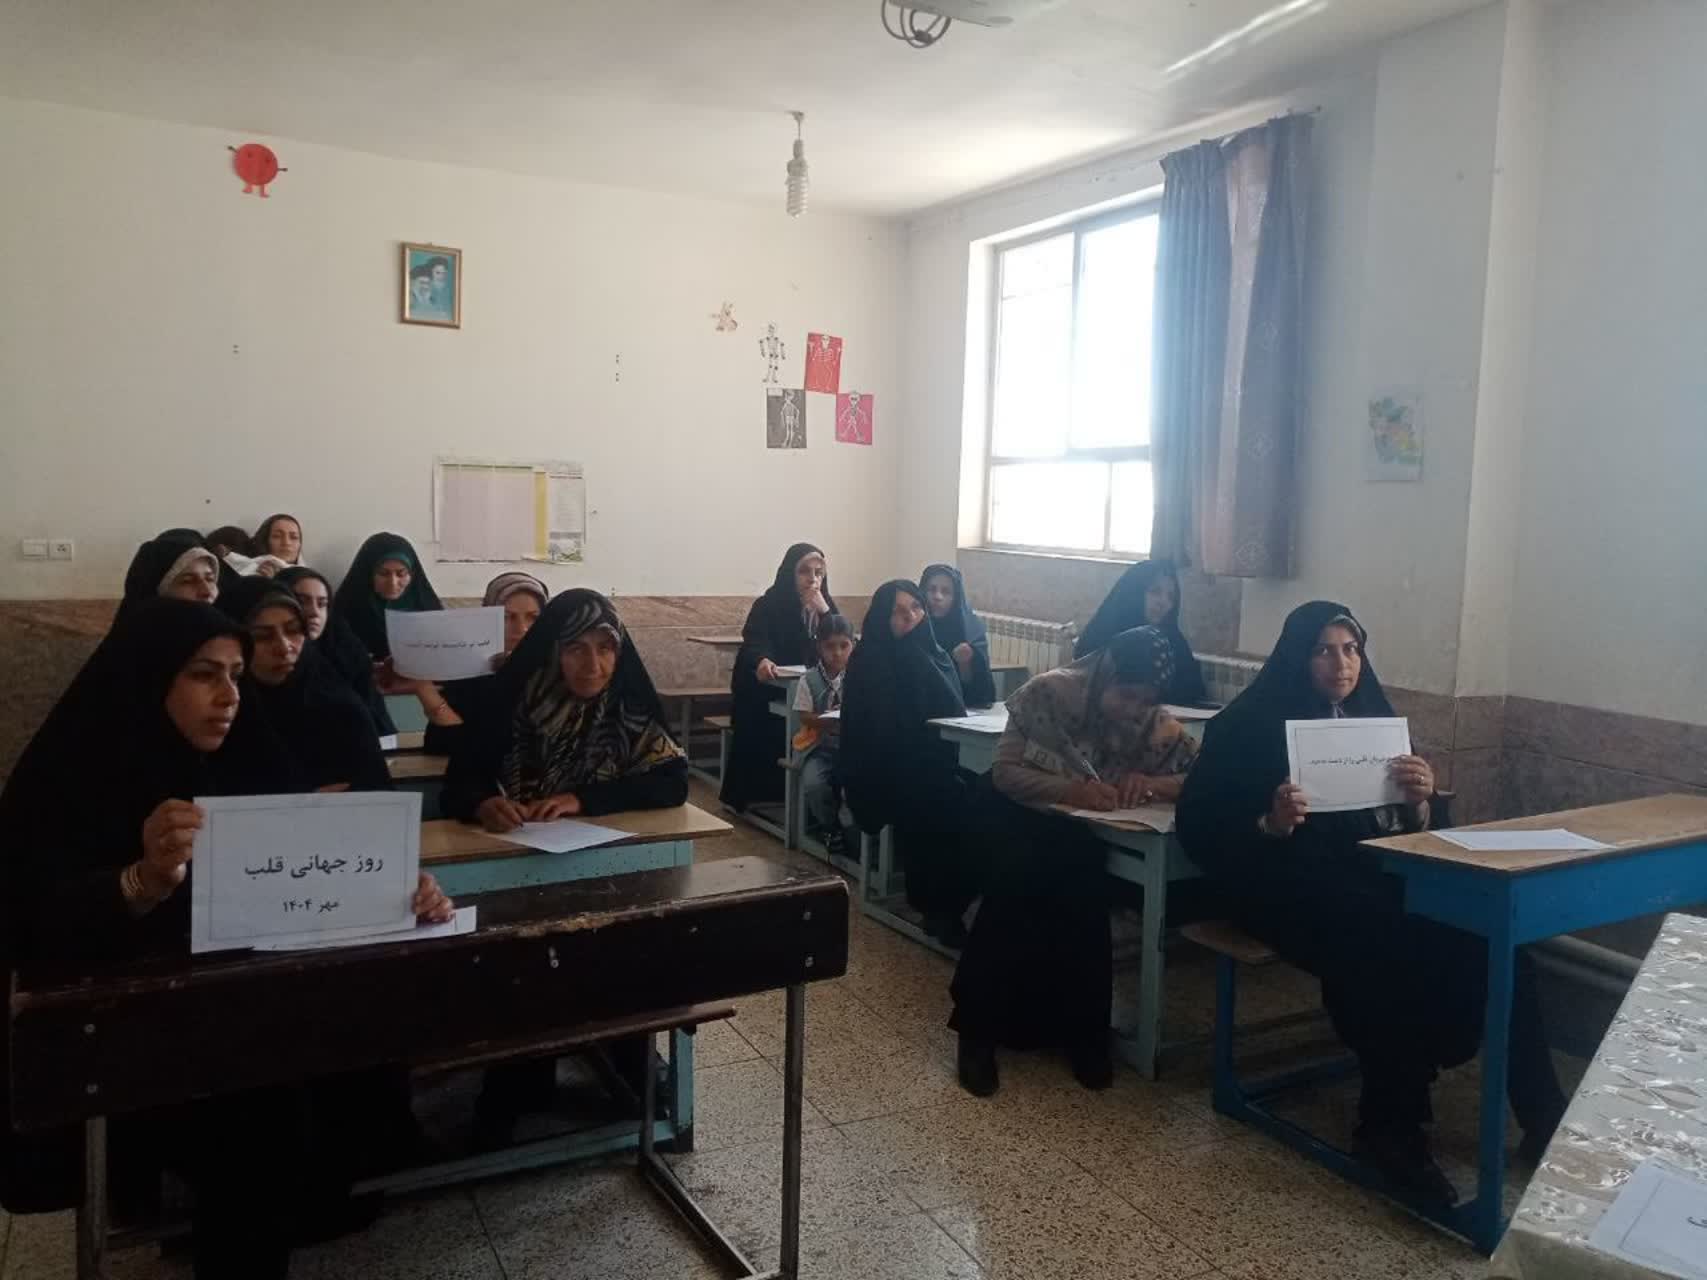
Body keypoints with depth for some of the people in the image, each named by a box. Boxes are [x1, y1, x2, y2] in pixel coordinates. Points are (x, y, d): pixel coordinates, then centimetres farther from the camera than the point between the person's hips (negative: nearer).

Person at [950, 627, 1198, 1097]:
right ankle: (979, 1029, -17)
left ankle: (1081, 1030, -11)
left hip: (1085, 827, 2)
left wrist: (1157, 783, -33)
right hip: (1021, 811, -2)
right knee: (1020, 873, -33)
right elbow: (1005, 770, -22)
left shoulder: (1156, 723, -12)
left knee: (1080, 879, -31)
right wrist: (1070, 789, -39)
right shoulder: (1049, 692, -20)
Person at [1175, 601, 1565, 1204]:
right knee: (1391, 950, -34)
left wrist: (1421, 801, -7)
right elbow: (1196, 825, -5)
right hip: (1294, 882, -5)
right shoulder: (1249, 724, 1)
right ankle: (1392, 1127, -19)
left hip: (1379, 877, 5)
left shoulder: (1374, 717, 17)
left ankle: (1541, 1118, -11)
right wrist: (1270, 825, -22)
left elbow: (1417, 830, 15)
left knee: (1487, 940, -24)